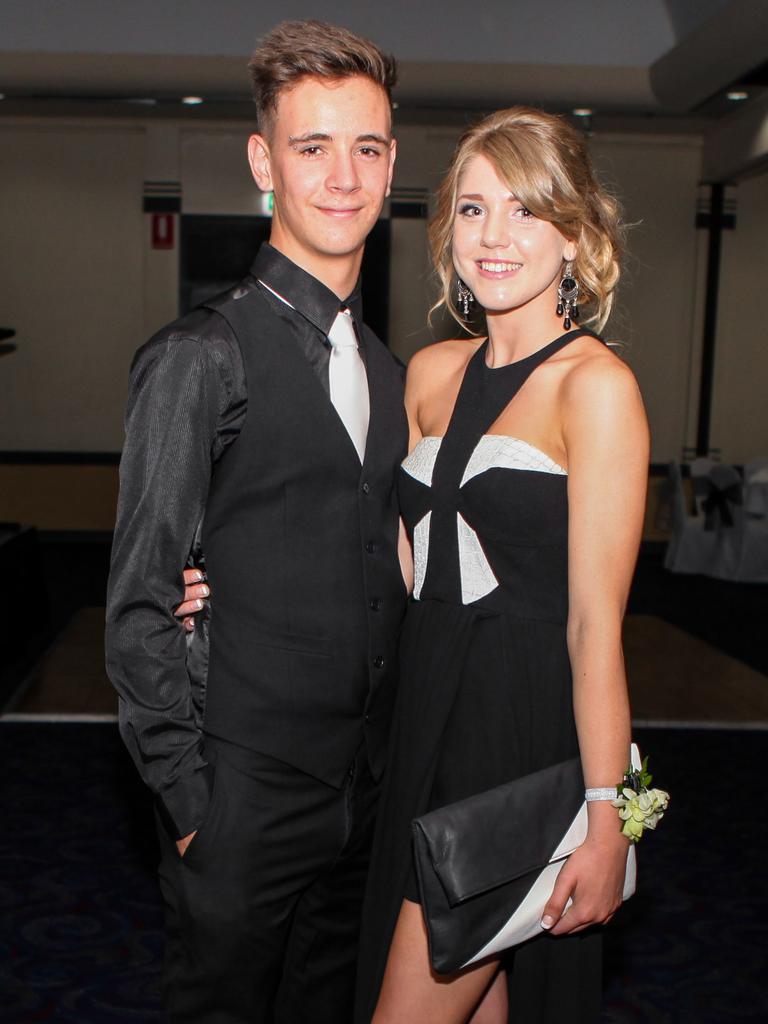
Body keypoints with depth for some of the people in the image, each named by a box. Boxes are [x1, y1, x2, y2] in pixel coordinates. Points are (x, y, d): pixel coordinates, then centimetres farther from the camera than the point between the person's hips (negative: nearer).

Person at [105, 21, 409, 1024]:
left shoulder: (389, 371, 9)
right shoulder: (201, 358, -13)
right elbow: (140, 607, -12)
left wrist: (389, 766, 9)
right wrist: (187, 798, -12)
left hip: (363, 792, 6)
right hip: (242, 799, -6)